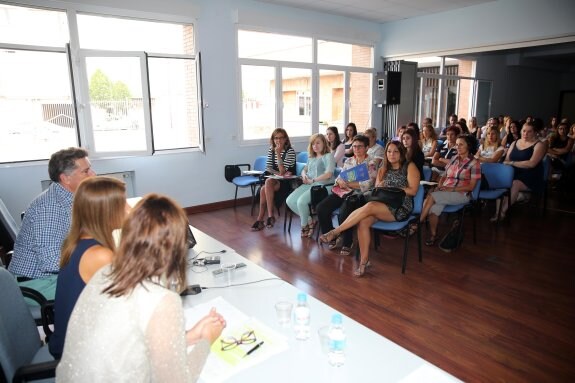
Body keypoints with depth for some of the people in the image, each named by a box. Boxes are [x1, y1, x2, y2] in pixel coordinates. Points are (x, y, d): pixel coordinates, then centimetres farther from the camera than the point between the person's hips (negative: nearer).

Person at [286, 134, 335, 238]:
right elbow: (304, 169, 33)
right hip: (308, 185, 8)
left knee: (301, 201, -29)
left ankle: (304, 225, -1)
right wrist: (304, 176, 8)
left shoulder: (328, 156, 0)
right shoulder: (311, 158, 23)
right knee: (289, 201, -12)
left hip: (321, 185, -8)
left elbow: (328, 174, -13)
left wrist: (312, 180, -11)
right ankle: (309, 221, 2)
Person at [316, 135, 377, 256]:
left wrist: (347, 184, -13)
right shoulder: (348, 161, 19)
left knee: (343, 214, -32)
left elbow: (367, 185, -10)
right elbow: (340, 177, 15)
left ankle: (347, 243, -6)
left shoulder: (371, 164, 1)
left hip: (357, 194, -6)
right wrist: (340, 182, -11)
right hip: (342, 191, 6)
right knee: (321, 208, -14)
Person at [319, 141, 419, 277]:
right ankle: (364, 261, -21)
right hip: (383, 206, 5)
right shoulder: (383, 169, 22)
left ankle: (336, 232, -26)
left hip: (402, 207, -5)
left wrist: (393, 189, -10)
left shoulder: (410, 167, 6)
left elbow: (413, 191, -4)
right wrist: (379, 188, -7)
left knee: (369, 206, -33)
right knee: (363, 222, -28)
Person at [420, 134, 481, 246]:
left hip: (461, 194, -5)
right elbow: (444, 176, 18)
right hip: (444, 191, 5)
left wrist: (451, 188, -16)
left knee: (431, 196, -29)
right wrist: (439, 186, -3)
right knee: (433, 208, -28)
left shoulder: (474, 163, -4)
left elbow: (471, 187, -8)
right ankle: (433, 235, -14)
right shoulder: (454, 158, 13)